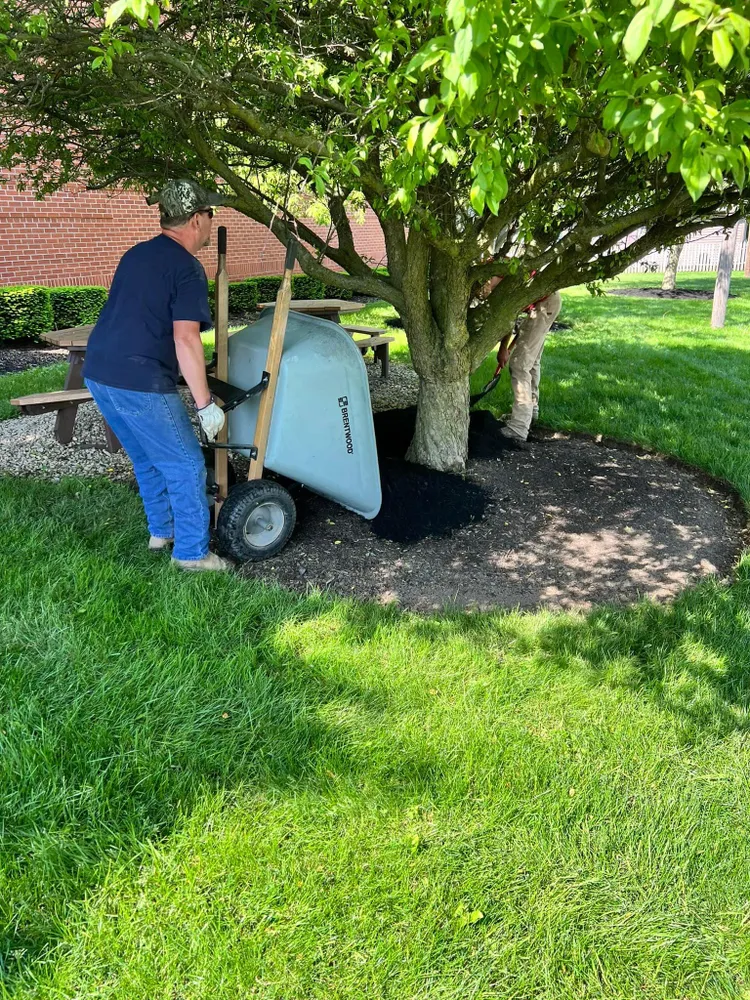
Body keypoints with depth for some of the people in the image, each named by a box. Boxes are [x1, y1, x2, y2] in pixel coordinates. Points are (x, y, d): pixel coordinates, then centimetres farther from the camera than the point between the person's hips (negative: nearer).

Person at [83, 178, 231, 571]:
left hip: (97, 372, 9)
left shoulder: (135, 254, 16)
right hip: (140, 382, -9)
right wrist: (205, 403, -18)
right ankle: (191, 552, 11)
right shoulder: (187, 269, -11)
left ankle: (161, 530, 37)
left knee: (147, 460, 24)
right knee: (185, 465, 4)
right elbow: (185, 338, -21)